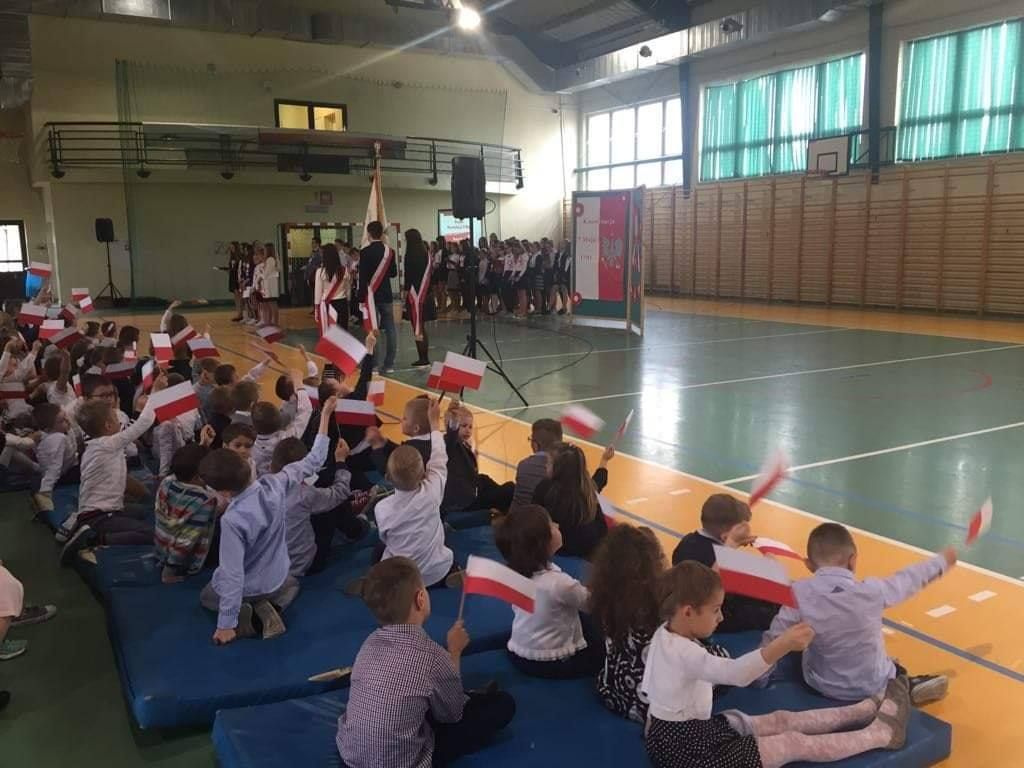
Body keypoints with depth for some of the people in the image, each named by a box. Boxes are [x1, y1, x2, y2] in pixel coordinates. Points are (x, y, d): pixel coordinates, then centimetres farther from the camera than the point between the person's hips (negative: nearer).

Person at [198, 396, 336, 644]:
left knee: (207, 596, 32)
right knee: (292, 585, 41)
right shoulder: (274, 485, -26)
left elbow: (232, 574, -32)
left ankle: (241, 611, 2)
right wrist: (325, 416, -4)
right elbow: (313, 462, -12)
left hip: (245, 587, -4)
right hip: (276, 580, 4)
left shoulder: (232, 519, -38)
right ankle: (268, 608, 8)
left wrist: (226, 625, -23)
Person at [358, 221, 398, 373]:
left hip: (371, 296, -3)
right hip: (386, 295, 3)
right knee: (390, 329, 7)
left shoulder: (365, 252, -10)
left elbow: (362, 277, -12)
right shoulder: (389, 251, 2)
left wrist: (361, 298, -7)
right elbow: (394, 273, 10)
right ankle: (389, 364, 8)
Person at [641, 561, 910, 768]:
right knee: (796, 743, -2)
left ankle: (868, 710, 22)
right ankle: (882, 734, 11)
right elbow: (734, 673, -45)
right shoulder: (683, 653, -32)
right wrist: (782, 645, -53)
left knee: (782, 719, 12)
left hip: (686, 731, 9)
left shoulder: (666, 634, -2)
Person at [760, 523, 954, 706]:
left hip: (822, 685, -2)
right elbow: (908, 579, 0)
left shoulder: (799, 593, -20)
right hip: (872, 686, 2)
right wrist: (942, 562, 18)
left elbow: (773, 639, -13)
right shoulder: (872, 591, -18)